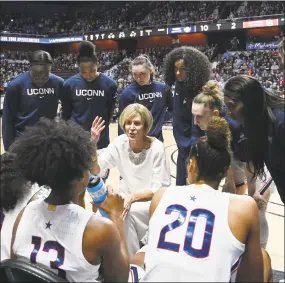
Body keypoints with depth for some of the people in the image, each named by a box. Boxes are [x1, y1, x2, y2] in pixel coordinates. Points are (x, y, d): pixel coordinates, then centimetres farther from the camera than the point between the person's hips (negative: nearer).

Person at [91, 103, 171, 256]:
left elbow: (161, 189, -16)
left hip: (153, 201, -3)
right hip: (128, 196, 4)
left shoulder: (156, 148, -18)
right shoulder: (119, 143, -8)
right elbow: (94, 170, -11)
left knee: (126, 213, -30)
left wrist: (132, 197, -30)